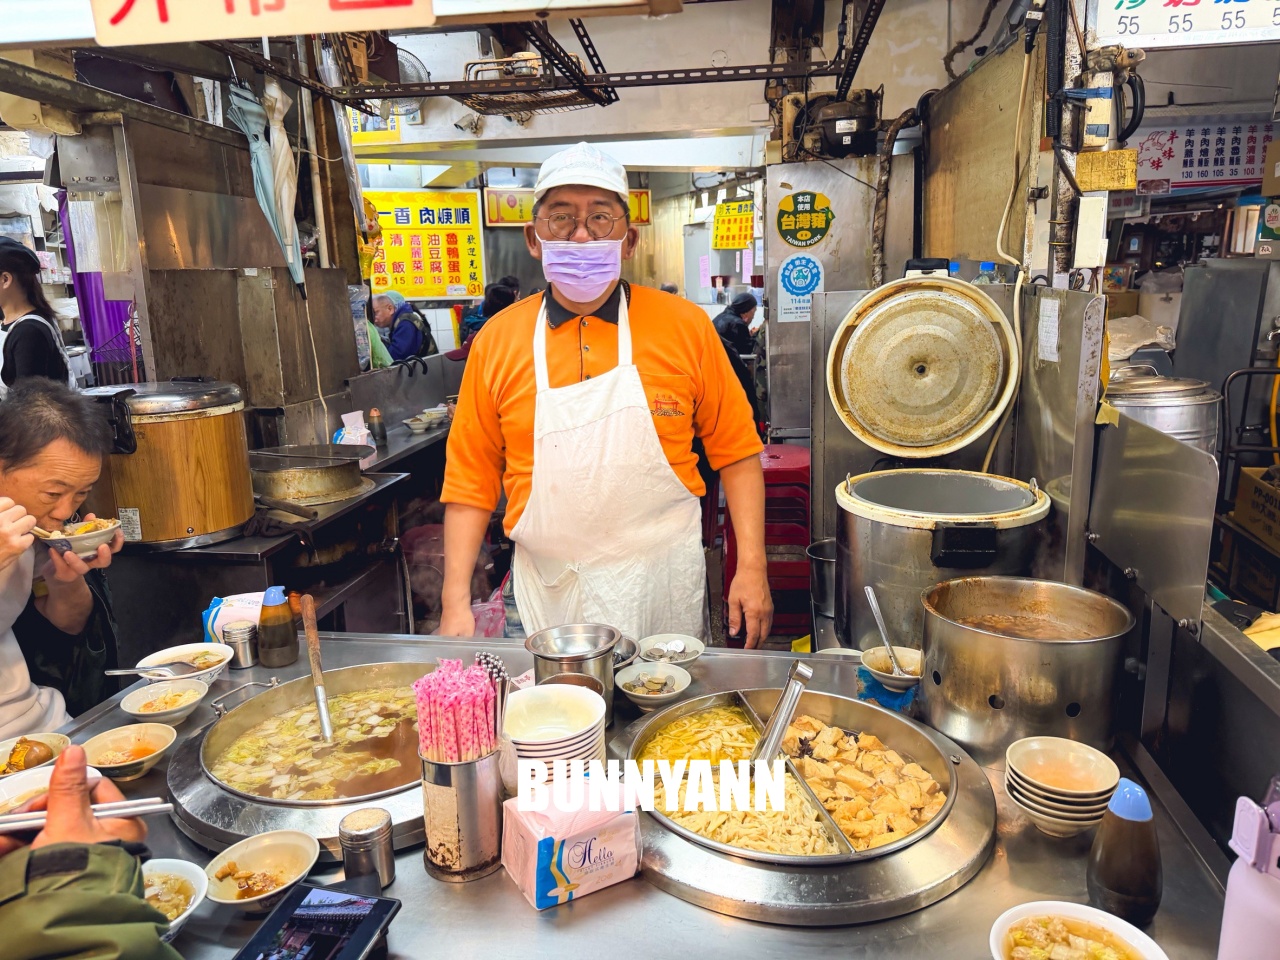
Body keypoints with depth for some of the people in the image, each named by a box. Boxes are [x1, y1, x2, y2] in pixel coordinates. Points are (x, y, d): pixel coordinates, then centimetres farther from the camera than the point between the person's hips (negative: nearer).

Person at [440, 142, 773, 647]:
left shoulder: (685, 327, -3)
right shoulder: (496, 340, 0)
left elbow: (736, 452, 1)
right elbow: (471, 481, 2)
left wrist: (752, 567, -5)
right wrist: (456, 604, -3)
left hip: (663, 587, 0)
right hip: (548, 594, 1)